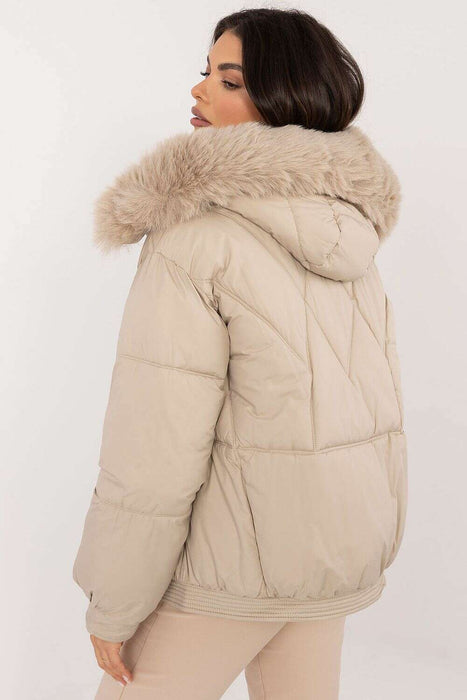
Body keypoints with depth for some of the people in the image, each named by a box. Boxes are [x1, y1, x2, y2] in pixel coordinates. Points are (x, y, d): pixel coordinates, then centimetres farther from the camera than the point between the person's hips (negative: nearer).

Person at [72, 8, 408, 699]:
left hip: (225, 553, -7)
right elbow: (381, 404, 9)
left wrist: (112, 604, -10)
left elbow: (156, 449, -22)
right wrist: (374, 548, 21)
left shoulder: (196, 236, -21)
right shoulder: (349, 235, 3)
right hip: (334, 545, 7)